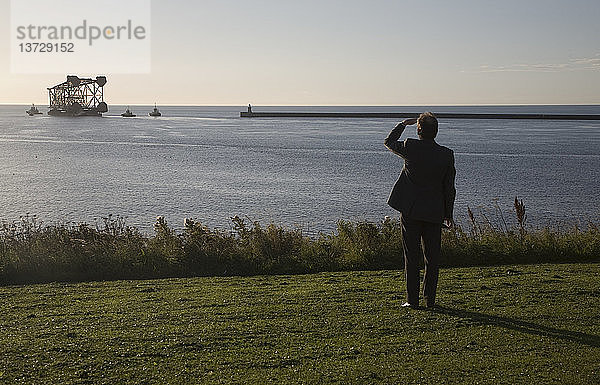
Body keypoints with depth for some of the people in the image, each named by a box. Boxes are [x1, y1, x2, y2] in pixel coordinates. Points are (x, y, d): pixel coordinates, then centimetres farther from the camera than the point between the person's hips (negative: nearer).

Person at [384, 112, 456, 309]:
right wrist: (448, 214, 11)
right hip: (434, 213, 1)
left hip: (410, 211, -1)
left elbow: (389, 141, 13)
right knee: (432, 257, 11)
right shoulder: (447, 154, -4)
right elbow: (449, 188, 2)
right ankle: (430, 299, 14)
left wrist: (404, 123, 21)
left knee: (412, 257, 4)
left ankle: (413, 300, 7)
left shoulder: (410, 147, -10)